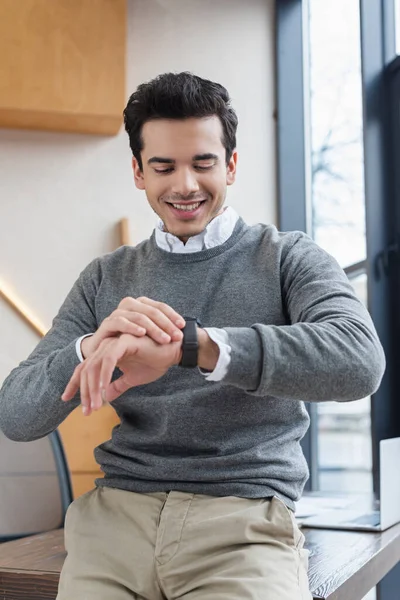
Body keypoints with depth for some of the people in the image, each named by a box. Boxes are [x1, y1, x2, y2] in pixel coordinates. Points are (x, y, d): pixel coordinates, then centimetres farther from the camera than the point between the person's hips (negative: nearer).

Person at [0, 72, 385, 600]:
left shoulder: (289, 259, 5)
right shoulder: (106, 279, 13)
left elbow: (360, 360, -16)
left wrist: (186, 344, -25)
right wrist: (91, 348, -16)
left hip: (245, 519, -2)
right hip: (117, 515, 3)